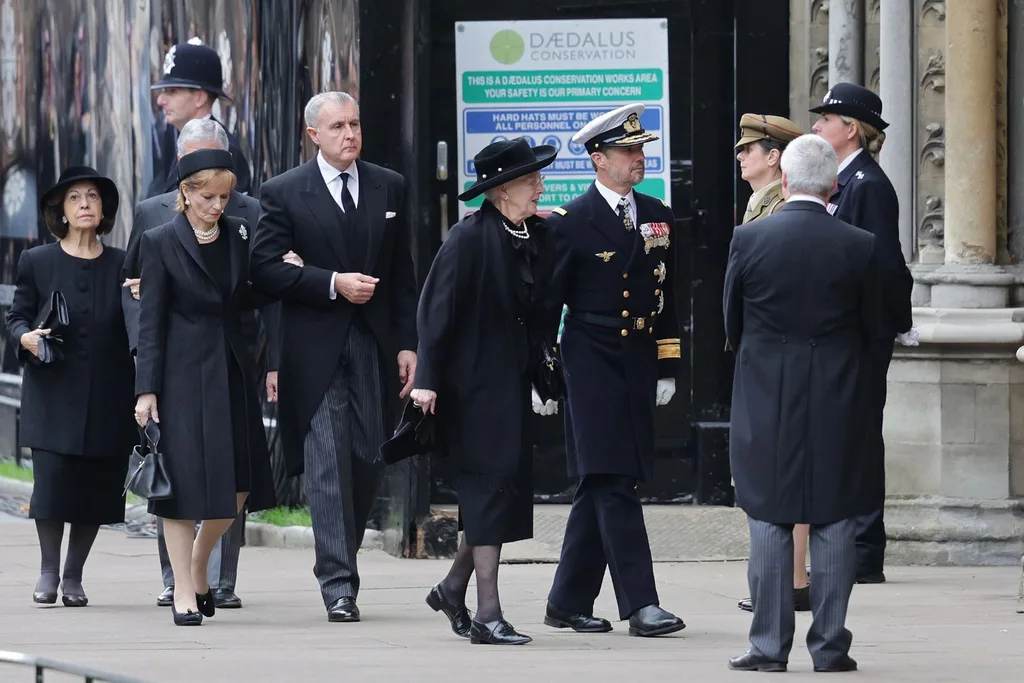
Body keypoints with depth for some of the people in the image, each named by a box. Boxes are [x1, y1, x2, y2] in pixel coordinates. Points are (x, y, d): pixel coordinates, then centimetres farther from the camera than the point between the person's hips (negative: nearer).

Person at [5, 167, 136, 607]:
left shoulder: (122, 266, 7)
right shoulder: (37, 262, 5)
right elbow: (17, 316, 9)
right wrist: (25, 337, -12)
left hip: (107, 401, 1)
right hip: (53, 396, -1)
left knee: (97, 489, 1)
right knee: (51, 484, -8)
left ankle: (73, 576, 15)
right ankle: (48, 572, 9)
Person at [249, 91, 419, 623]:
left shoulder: (388, 187, 11)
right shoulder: (283, 193, 0)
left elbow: (402, 274, 12)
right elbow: (265, 267, -6)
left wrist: (407, 343, 4)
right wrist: (334, 283, -15)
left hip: (374, 346, 4)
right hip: (315, 349, -4)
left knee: (371, 461, 3)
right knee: (327, 464, -9)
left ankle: (340, 560, 22)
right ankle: (338, 584, -9)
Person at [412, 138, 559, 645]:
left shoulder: (539, 237, 6)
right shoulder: (469, 238, -13)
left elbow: (542, 308, 12)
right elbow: (436, 311, -14)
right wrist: (427, 379, -17)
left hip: (516, 381, 7)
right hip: (475, 382, -7)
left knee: (508, 486, 9)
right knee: (491, 487, -7)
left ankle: (454, 588, 26)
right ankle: (487, 613, -4)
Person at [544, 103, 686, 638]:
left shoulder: (658, 218, 12)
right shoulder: (571, 223, -4)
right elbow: (547, 303, -2)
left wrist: (667, 370, 12)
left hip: (638, 372, 6)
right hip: (593, 369, -6)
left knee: (602, 488, 9)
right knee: (614, 487, -10)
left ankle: (568, 602, 17)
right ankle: (640, 604, -13)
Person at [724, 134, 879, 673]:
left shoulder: (749, 239, -8)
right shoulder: (859, 247, -6)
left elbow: (731, 323, 4)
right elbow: (871, 330, 3)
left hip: (766, 402, -1)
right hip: (836, 405, 1)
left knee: (769, 525, 5)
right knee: (833, 525, 6)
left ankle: (769, 646, 4)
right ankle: (830, 644, 7)